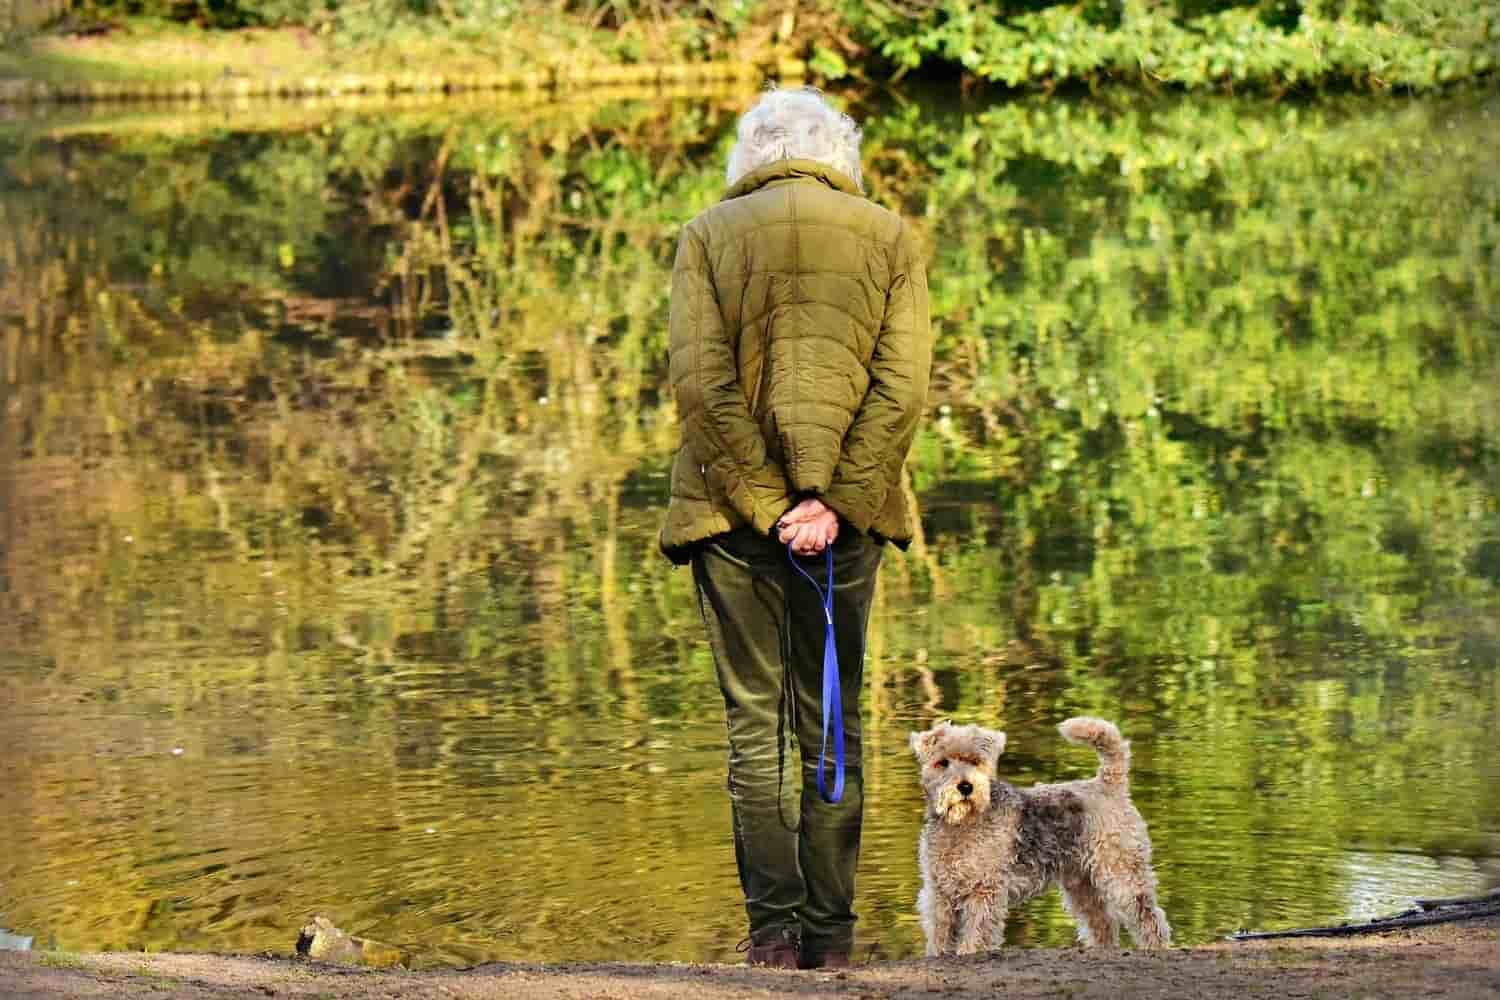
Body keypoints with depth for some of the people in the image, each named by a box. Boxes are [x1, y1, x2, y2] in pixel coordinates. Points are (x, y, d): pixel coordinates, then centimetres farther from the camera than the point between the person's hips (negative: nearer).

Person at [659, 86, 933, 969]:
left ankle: (775, 925, -2)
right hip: (848, 512, 1)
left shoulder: (709, 236, 2)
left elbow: (702, 385, -8)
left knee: (757, 723, 4)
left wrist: (767, 507, -8)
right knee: (835, 723, 8)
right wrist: (833, 501, -9)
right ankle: (830, 929, 5)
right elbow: (903, 387, -5)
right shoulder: (889, 237, 6)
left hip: (734, 510, -1)